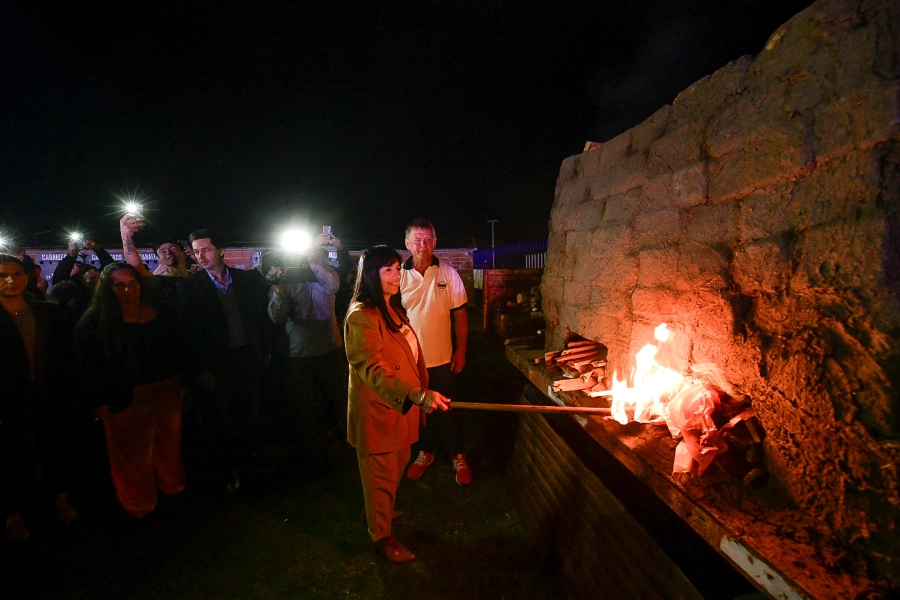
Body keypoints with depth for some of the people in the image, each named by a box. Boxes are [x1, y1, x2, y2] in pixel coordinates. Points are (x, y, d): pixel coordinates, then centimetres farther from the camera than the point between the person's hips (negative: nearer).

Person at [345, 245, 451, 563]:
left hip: (403, 407, 9)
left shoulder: (394, 309, 8)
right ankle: (382, 535, 29)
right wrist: (419, 395, -44)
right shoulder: (361, 316, -23)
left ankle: (379, 512, 46)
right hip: (377, 410, -9)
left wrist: (422, 394, 18)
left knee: (396, 468, 22)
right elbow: (372, 369, -33)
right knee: (381, 474, 9)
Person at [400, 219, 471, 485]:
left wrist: (461, 351, -3)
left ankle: (457, 455, 30)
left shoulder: (448, 273, -5)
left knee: (447, 409, 11)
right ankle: (425, 452, 37)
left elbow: (460, 314, -1)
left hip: (442, 357, -1)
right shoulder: (399, 276, -5)